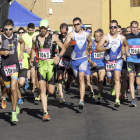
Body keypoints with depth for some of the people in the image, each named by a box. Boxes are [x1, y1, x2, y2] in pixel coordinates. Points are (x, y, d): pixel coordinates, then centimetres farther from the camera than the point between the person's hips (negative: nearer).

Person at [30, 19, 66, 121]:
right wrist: (32, 58, 10)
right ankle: (45, 113, -10)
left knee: (51, 91, 0)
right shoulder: (35, 39, 8)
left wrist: (59, 56, -17)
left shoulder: (53, 37, -3)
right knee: (42, 89, -11)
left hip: (51, 64, -2)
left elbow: (63, 48, 1)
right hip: (41, 64, 2)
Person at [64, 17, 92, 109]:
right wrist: (69, 43, -34)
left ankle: (81, 100, -25)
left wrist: (86, 48, 7)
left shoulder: (86, 34, 4)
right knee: (79, 78, 14)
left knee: (81, 78, -18)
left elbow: (90, 42, 25)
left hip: (83, 59, -1)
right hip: (74, 60, 1)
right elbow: (65, 46, -13)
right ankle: (83, 92, 44)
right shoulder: (72, 34, -5)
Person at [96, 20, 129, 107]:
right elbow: (97, 49, -15)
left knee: (117, 78, -21)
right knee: (110, 80, 16)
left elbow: (126, 45, 23)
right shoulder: (106, 37, -9)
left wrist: (124, 54, 9)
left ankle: (117, 100, -27)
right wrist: (106, 47, -30)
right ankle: (113, 88, 55)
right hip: (108, 62, 1)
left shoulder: (122, 38, 0)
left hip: (118, 61, -1)